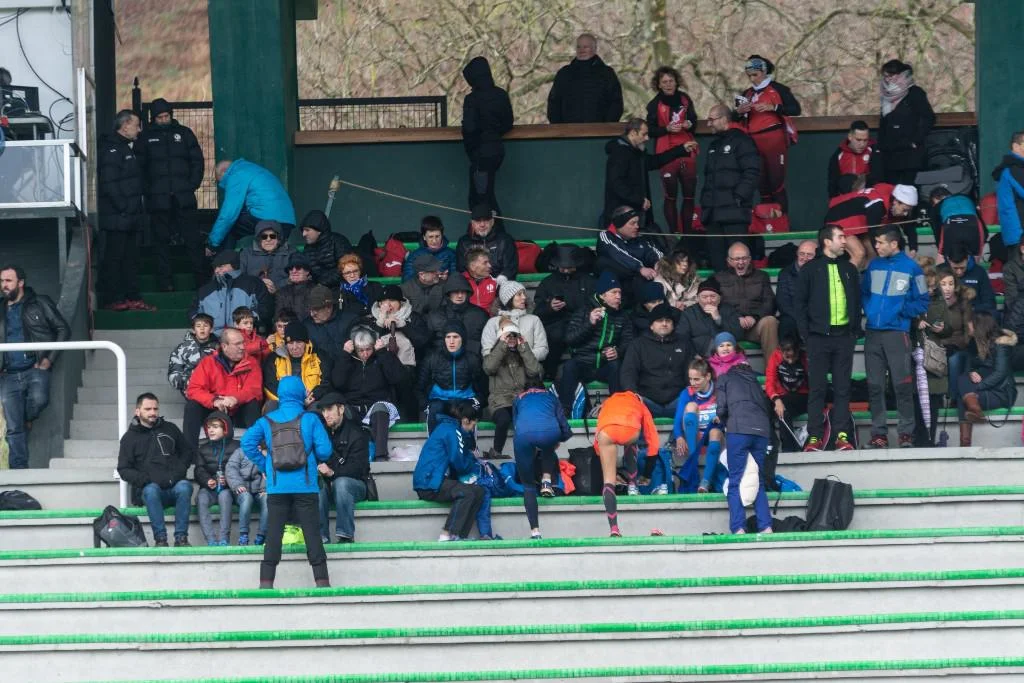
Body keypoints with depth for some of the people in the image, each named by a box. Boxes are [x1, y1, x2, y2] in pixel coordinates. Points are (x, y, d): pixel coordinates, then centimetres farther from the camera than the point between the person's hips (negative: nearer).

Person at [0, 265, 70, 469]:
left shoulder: (40, 303, 7)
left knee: (38, 400, -32)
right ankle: (19, 468, 0)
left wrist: (50, 359, -5)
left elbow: (63, 330, 6)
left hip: (36, 369, -3)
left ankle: (27, 419, 2)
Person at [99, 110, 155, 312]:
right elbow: (109, 183, -21)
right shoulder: (111, 149, -14)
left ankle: (132, 297, 18)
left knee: (131, 257, 13)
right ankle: (114, 299, -4)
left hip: (130, 216, 10)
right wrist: (123, 207, -20)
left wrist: (138, 207, 17)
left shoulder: (131, 147, 18)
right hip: (116, 217, -10)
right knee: (114, 256, -5)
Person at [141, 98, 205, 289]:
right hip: (158, 199, 0)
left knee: (193, 238, -2)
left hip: (183, 197, 0)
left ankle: (202, 278, 0)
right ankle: (164, 282, 4)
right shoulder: (146, 137, 8)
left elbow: (197, 160, 11)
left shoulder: (184, 133, 10)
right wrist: (147, 189, -4)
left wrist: (193, 184, 0)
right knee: (161, 241, 1)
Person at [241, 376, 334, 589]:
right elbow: (325, 450, -7)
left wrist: (264, 466, 6)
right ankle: (322, 581, 1)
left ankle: (266, 582, -2)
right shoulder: (310, 419, 0)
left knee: (273, 534, 3)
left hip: (277, 487, 1)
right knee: (312, 533, 2)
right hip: (306, 487, -1)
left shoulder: (267, 421, 6)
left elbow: (247, 441, -5)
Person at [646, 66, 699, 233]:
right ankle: (674, 234, -1)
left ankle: (686, 232, 12)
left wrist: (690, 124, -5)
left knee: (689, 194, 4)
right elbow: (650, 130, -1)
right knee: (671, 195, -5)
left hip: (686, 150, 4)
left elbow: (694, 120, 17)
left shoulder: (684, 99, 8)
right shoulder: (655, 104, -1)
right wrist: (667, 129, -16)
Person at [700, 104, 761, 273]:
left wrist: (739, 197, -18)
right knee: (715, 254, 9)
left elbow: (751, 173, -13)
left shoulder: (741, 141, -5)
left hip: (734, 211, -9)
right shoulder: (714, 145, 22)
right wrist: (705, 201, 16)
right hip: (713, 212, 9)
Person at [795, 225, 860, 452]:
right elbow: (800, 303, 2)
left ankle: (842, 435, 1)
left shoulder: (849, 269, 13)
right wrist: (805, 333, -6)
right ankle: (815, 436, -2)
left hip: (844, 335, 3)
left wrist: (855, 330, 5)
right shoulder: (810, 269, 3)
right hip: (819, 336, -3)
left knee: (842, 388, 2)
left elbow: (857, 301, 15)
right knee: (817, 388, -3)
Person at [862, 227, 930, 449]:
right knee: (874, 386, 4)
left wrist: (902, 311, -8)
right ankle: (878, 433, 9)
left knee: (902, 385, -7)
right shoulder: (873, 266, 10)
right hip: (872, 334, 4)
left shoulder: (911, 268, -2)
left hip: (897, 333, -4)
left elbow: (922, 302, 2)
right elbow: (863, 293, 21)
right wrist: (868, 310, 4)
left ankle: (906, 433, -4)